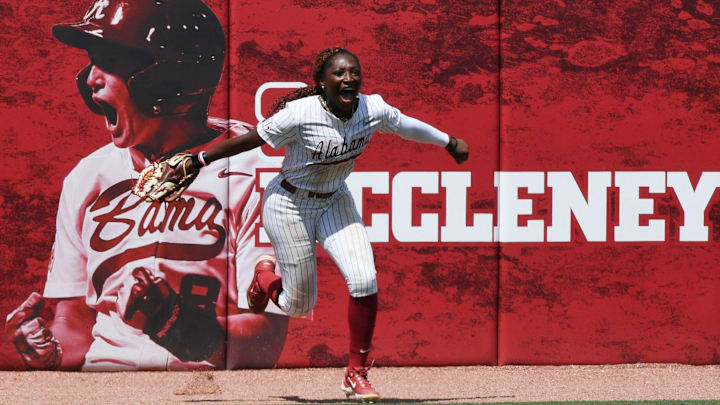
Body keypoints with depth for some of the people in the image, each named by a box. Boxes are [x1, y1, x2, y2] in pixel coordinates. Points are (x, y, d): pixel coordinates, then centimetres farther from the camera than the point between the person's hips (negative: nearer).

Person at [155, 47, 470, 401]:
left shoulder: (374, 110, -14)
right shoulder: (300, 115, -28)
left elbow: (408, 126, 6)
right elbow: (246, 141, -21)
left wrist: (450, 143, 21)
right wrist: (197, 162, -18)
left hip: (335, 202, 4)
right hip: (290, 205, -4)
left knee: (364, 280, -17)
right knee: (300, 306, 3)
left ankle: (356, 374, -1)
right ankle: (265, 279, 41)